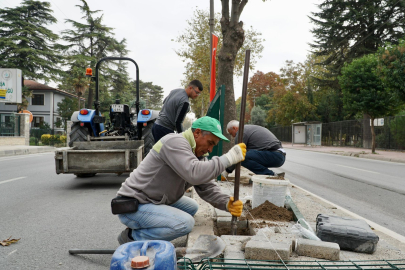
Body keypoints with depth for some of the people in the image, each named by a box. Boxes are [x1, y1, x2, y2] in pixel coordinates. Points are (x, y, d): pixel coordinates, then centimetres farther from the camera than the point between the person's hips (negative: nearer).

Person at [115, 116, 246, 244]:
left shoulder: (198, 155, 7)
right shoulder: (174, 142, -20)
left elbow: (207, 188, 3)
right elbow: (194, 174, -35)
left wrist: (227, 203, -15)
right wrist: (229, 158, -29)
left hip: (155, 201, 10)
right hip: (132, 207, -10)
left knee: (192, 207, 18)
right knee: (185, 223, -22)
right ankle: (132, 236, -5)